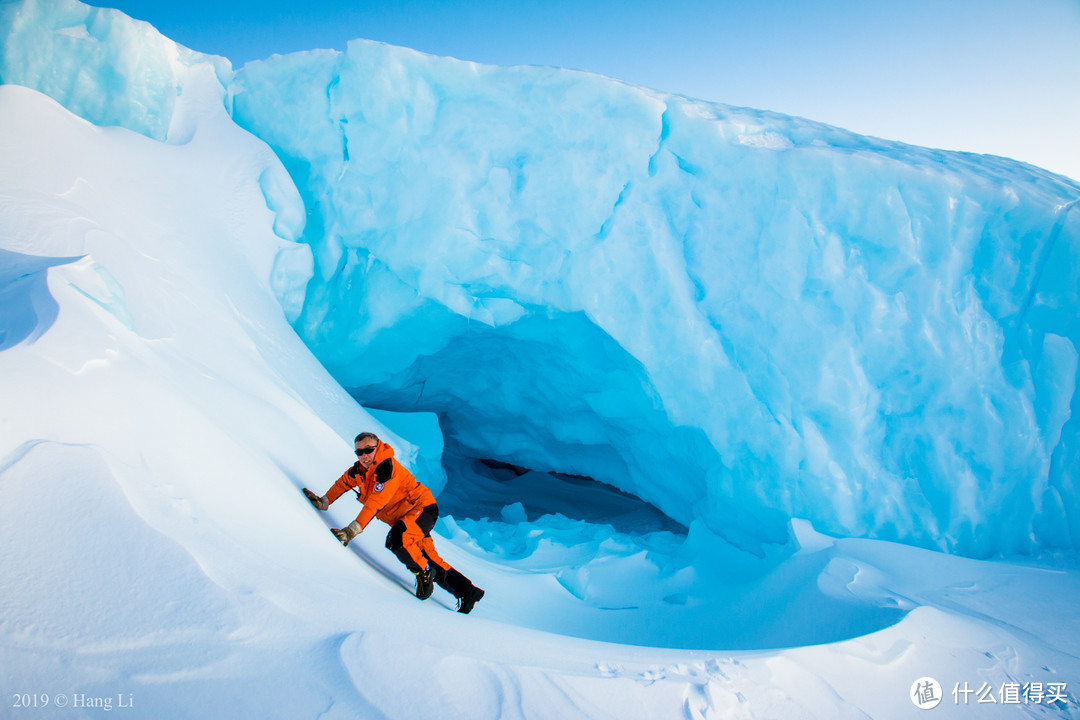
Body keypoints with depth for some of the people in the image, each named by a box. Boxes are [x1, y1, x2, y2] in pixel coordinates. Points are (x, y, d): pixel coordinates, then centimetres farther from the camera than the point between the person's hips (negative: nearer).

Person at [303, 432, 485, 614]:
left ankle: (424, 573, -9)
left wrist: (353, 529, -36)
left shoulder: (387, 468, -24)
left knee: (397, 539, -33)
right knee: (431, 560, 9)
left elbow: (375, 503, -32)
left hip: (422, 509, -9)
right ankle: (468, 591, 18)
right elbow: (342, 483, 22)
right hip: (403, 519, 9)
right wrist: (324, 501, 9)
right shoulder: (358, 471, 2)